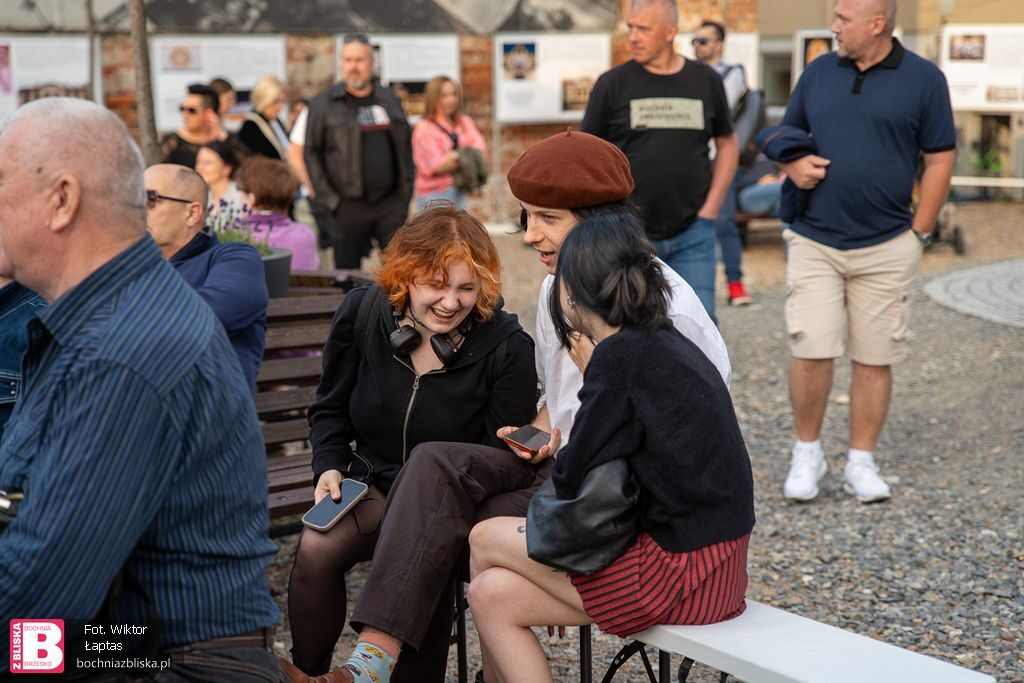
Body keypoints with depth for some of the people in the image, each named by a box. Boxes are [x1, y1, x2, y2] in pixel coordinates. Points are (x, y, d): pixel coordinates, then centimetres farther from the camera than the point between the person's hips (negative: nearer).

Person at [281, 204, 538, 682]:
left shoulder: (506, 346, -11)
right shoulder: (361, 313, -3)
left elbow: (508, 459, -7)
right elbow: (330, 409, 12)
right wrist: (329, 467, -6)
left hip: (457, 500, -2)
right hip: (374, 485, 2)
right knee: (316, 548, -28)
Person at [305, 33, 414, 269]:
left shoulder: (389, 99, 12)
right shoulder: (323, 103, 2)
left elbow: (406, 145, 17)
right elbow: (312, 154, 0)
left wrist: (406, 189, 8)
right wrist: (330, 199, -7)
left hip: (391, 204, 3)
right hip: (348, 207, -3)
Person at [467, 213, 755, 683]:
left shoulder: (622, 354, -15)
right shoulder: (665, 344, 10)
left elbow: (572, 481, -9)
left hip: (681, 575, -8)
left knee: (485, 541, 5)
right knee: (491, 595, 7)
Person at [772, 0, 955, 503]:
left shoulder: (923, 79, 0)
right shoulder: (818, 72, 8)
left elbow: (940, 160, 2)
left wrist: (918, 231, -3)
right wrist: (794, 165, -5)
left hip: (887, 247, -1)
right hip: (814, 241, 1)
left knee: (875, 358, 5)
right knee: (810, 352, -5)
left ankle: (861, 463, 18)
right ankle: (807, 453, 14)